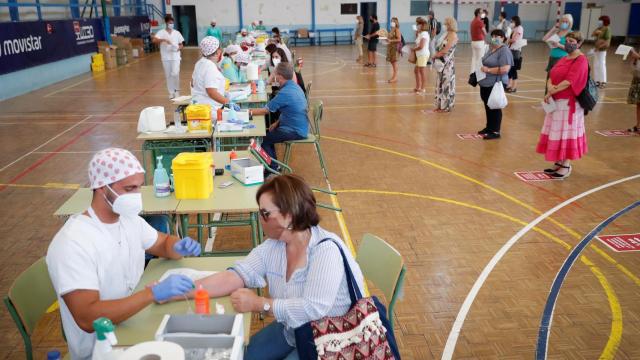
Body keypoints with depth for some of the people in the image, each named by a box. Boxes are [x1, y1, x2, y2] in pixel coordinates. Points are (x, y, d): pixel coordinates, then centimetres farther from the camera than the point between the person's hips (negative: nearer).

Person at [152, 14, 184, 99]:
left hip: (175, 57, 0)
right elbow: (154, 40, -16)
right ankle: (171, 92, 17)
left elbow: (181, 44, 13)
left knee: (175, 73, -14)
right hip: (165, 57, 0)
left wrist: (179, 48, -10)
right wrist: (164, 40, -30)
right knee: (168, 75, 6)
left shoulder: (177, 33, 7)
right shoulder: (161, 32, -1)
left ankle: (177, 90, 8)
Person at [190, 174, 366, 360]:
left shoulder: (325, 250, -28)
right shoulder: (272, 246, -5)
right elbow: (232, 277, -13)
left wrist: (259, 304, -27)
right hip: (293, 331, 7)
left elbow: (313, 309, -35)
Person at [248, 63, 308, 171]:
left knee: (264, 139, -5)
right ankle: (273, 164, 25)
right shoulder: (295, 86, 6)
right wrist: (277, 122, 9)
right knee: (268, 133, 19)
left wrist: (249, 111, -1)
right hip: (300, 127, 10)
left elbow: (265, 110, -15)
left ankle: (273, 168, 7)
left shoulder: (285, 93, -23)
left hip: (295, 131, -10)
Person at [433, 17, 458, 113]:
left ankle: (446, 106, 6)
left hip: (447, 63, -9)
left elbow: (445, 50, -18)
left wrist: (436, 55, -6)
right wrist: (436, 55, -2)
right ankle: (441, 105, 20)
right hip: (442, 63, 9)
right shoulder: (447, 34, 14)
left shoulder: (453, 35, -13)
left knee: (446, 84, -2)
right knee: (440, 84, 12)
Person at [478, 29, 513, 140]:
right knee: (487, 106, 16)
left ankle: (495, 132, 7)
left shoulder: (504, 51, -15)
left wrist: (488, 70, -20)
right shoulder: (491, 49, 12)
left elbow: (504, 69, -25)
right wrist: (482, 69, 6)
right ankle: (489, 127, 30)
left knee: (494, 107, -1)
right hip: (486, 83, 9)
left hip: (496, 84, -9)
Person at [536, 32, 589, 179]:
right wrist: (550, 86, -13)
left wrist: (551, 93, -16)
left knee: (566, 133, -4)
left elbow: (569, 82, -20)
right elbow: (551, 76, 8)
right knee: (557, 133, 12)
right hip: (556, 101, 8)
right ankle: (559, 162, 22)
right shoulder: (563, 59, 15)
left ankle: (566, 166, 4)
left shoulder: (581, 60, -12)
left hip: (569, 103, -8)